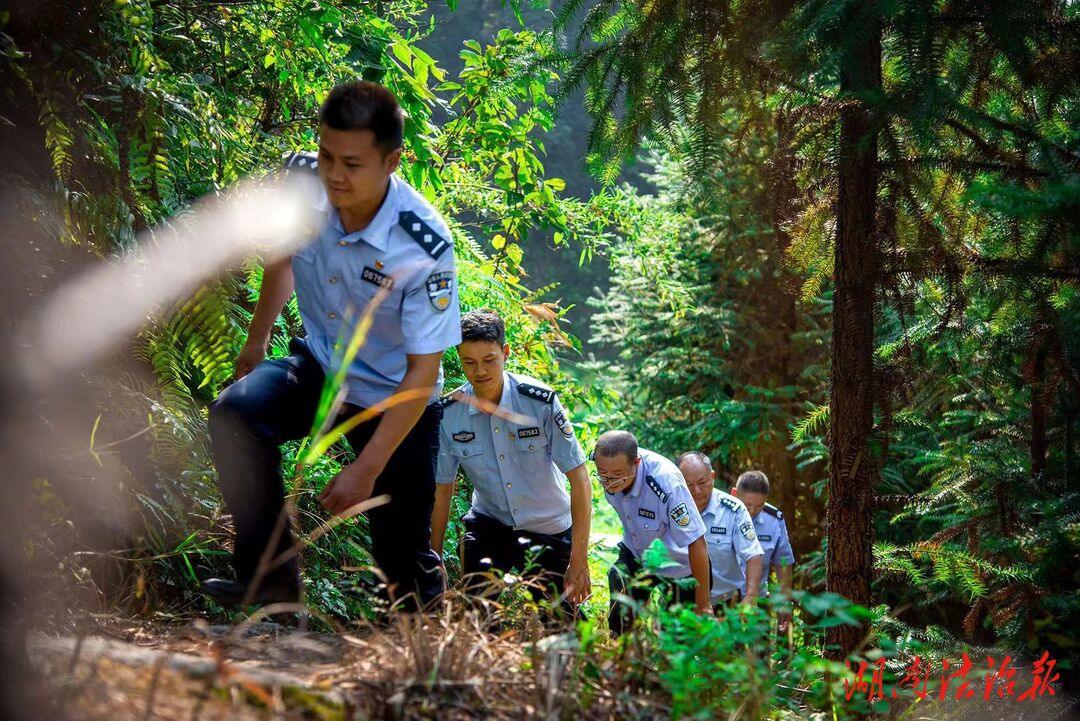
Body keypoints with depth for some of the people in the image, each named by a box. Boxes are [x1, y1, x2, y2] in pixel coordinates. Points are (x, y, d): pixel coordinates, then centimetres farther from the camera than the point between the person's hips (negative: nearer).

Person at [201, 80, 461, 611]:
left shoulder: (424, 247, -31)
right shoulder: (301, 180, -18)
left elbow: (423, 371, -26)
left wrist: (365, 472, -27)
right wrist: (256, 342, 15)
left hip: (393, 400, -3)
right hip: (318, 366, 3)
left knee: (404, 557, -1)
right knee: (235, 411, -27)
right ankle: (270, 572, -17)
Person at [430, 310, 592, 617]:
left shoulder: (541, 401, -21)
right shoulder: (448, 413, -13)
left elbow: (579, 479, -18)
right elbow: (442, 489, -2)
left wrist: (578, 562, -20)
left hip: (549, 529, -1)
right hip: (489, 521, 1)